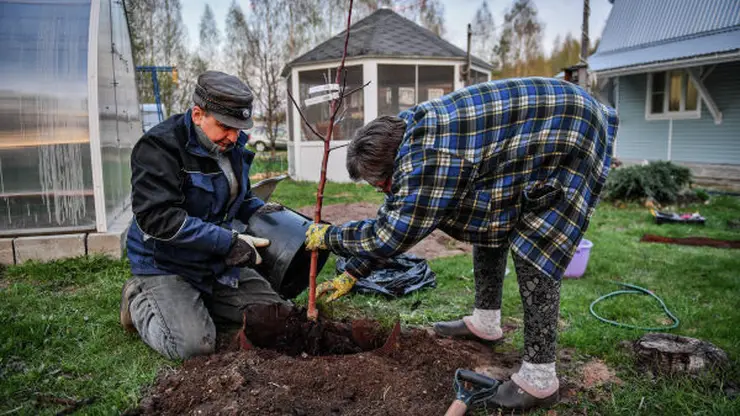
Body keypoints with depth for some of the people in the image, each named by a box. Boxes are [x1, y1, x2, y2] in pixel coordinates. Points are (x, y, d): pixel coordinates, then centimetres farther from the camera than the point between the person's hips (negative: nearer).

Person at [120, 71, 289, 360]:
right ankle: (141, 301, 8)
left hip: (216, 263, 7)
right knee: (194, 345, -21)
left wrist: (260, 210, -4)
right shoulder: (159, 147, -21)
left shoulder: (231, 145, 3)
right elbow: (159, 217, -30)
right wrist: (229, 242, -31)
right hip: (165, 265, -7)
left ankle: (196, 304, 17)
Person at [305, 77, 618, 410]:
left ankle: (539, 380, -4)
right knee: (488, 222, 12)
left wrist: (329, 236, -11)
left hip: (572, 136, -10)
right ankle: (486, 322, 27)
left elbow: (392, 234, -26)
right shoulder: (409, 140, 0)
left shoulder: (430, 155, -32)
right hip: (543, 132, 10)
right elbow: (391, 219, 8)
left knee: (533, 252, -13)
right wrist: (351, 274, 9)